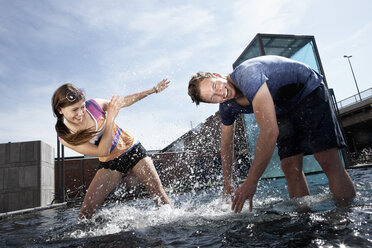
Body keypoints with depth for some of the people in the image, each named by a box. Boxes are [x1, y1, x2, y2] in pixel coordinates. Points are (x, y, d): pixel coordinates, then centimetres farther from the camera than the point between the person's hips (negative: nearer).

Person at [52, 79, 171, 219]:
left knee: (159, 194, -5)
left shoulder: (93, 105, -13)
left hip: (133, 151, 0)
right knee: (86, 211, -5)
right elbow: (102, 151, -23)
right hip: (110, 164, 0)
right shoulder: (66, 137, -14)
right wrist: (110, 118, -30)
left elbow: (124, 101, 1)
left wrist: (154, 90, 2)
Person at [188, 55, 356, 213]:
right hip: (285, 111, 6)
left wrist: (250, 183, -39)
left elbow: (270, 131, -44)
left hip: (309, 93, -6)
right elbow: (226, 144, 3)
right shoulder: (226, 107, -11)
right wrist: (228, 184, 4)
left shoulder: (247, 74, -37)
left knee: (328, 160, -18)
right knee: (290, 167, -4)